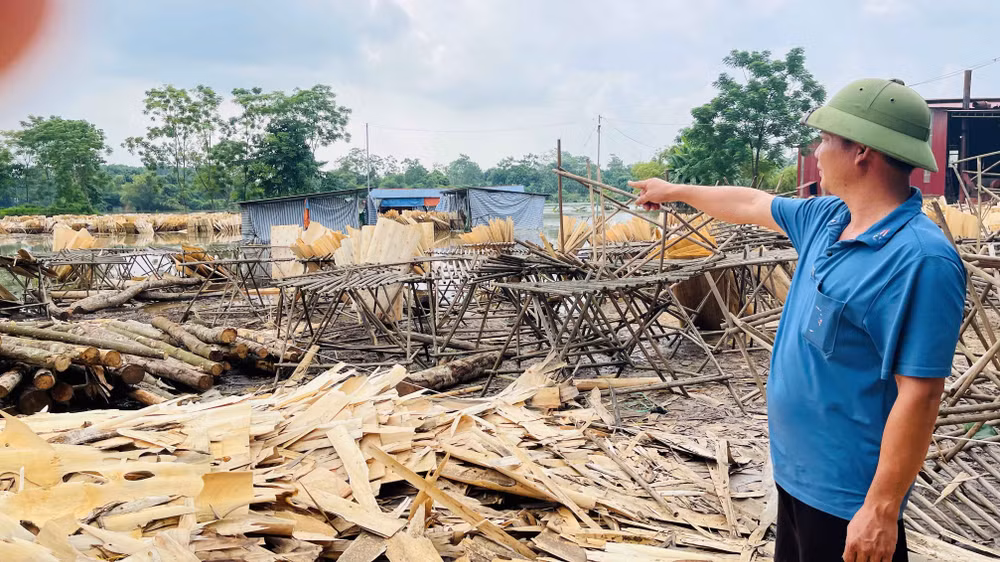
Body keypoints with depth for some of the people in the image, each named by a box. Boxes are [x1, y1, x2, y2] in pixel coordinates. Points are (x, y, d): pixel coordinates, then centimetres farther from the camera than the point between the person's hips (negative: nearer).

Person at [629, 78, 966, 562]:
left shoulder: (920, 259, -25)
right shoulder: (827, 218, 1)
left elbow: (919, 394, -26)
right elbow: (751, 204, 18)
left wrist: (881, 510, -24)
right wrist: (676, 190, 31)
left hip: (846, 496, -8)